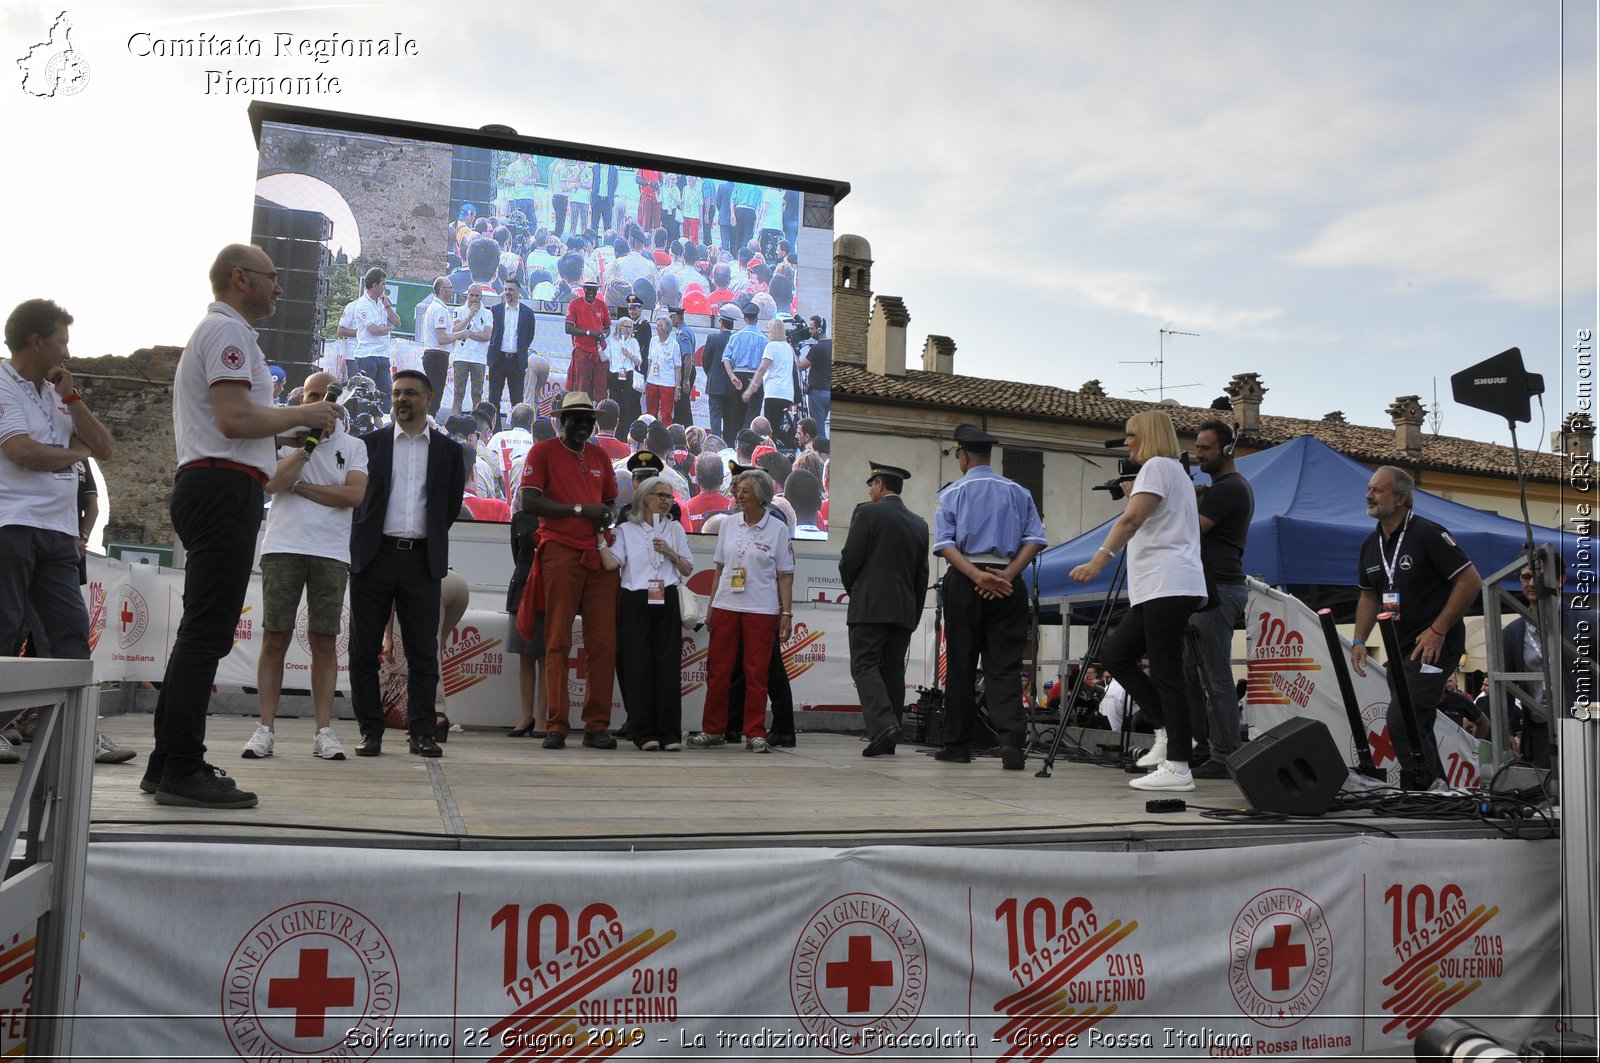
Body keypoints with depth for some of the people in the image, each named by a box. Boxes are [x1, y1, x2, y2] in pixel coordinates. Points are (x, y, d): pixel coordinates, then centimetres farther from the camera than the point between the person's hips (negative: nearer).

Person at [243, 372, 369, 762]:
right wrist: (306, 446, -7)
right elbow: (272, 483, -7)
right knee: (274, 639, -1)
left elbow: (354, 494, -6)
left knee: (324, 642, 1)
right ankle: (266, 728, 3)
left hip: (331, 554, 0)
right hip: (283, 548, 0)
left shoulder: (353, 446, 10)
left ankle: (323, 731, 3)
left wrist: (299, 485, -4)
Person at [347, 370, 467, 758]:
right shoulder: (370, 442, 7)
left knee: (423, 652, 0)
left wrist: (430, 542, 12)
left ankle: (421, 733, 6)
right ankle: (371, 732, 10)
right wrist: (361, 544, 7)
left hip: (422, 560, 0)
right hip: (374, 555, 0)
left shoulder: (449, 450, 9)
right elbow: (355, 496, 9)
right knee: (364, 650, 2)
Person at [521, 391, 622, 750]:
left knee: (604, 643, 1)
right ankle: (556, 726, 1)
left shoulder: (599, 456, 18)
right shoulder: (543, 451, 2)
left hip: (599, 556, 5)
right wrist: (580, 510, -12)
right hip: (560, 554, -5)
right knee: (558, 642, -2)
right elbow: (529, 502, -9)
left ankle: (597, 725, 7)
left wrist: (607, 517, 6)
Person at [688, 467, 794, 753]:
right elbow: (720, 567, 14)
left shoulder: (778, 529, -2)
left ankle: (755, 734, 9)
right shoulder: (729, 524, 8)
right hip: (726, 606, 4)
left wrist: (787, 613, -6)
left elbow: (785, 576, -1)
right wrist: (711, 604, 12)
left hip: (761, 610, -3)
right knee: (717, 670, 5)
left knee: (757, 673, 1)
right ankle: (713, 730, 15)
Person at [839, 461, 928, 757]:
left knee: (864, 666, -5)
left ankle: (883, 724, -24)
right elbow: (922, 574, 13)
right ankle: (888, 742, 8)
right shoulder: (919, 524, 13)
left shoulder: (867, 513, -4)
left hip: (869, 607, -6)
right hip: (904, 610, 6)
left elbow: (849, 559, -7)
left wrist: (854, 592, 11)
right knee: (893, 671, 8)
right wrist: (914, 615, 17)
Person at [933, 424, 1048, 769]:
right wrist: (1006, 575, -8)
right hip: (1008, 585, 1)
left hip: (964, 583, -1)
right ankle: (1011, 737, -21)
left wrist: (976, 576, -15)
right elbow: (1034, 539, -1)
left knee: (962, 665, 6)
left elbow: (945, 544, -8)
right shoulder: (1019, 492, 10)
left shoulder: (951, 494, 5)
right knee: (1005, 665, -1)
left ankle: (958, 745, 12)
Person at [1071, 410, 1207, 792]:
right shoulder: (1177, 471, 26)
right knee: (1114, 653, 9)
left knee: (1165, 673, -11)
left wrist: (1099, 559, -26)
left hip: (1168, 585, -10)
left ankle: (1177, 767, -9)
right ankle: (1167, 732, 7)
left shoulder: (1157, 466, -5)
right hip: (1158, 588, 10)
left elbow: (1131, 520, -20)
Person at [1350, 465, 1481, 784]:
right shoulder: (1371, 545, 9)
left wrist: (1437, 630, -19)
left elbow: (1471, 582, -17)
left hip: (1434, 646, -8)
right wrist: (1359, 640, 8)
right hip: (1400, 648, 8)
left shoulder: (1428, 534, -15)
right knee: (1415, 726, 14)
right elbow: (1369, 595, 19)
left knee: (1401, 722, -16)